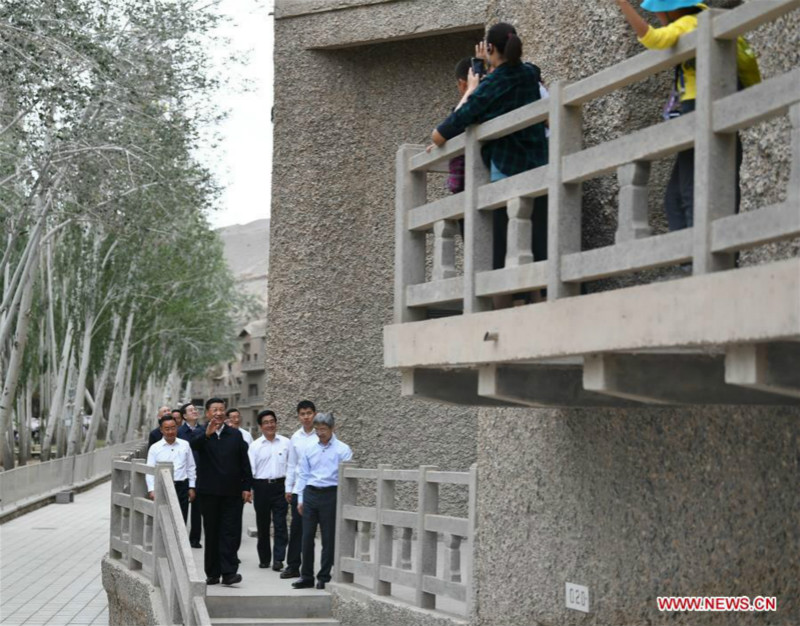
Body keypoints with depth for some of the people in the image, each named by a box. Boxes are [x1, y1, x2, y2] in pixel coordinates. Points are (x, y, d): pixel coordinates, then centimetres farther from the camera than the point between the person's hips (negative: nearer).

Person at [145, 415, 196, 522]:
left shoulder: (185, 445, 7)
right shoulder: (155, 448, 2)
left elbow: (191, 468, 11)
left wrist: (191, 487, 7)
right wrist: (151, 490, -10)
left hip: (182, 486, 1)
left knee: (181, 521, 4)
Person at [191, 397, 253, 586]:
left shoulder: (235, 435, 9)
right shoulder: (201, 436, 1)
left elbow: (245, 463, 10)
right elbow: (194, 445, -24)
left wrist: (246, 487, 3)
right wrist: (207, 434, -44)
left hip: (232, 492, 1)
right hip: (209, 492, -1)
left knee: (231, 532, -6)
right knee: (211, 533, 6)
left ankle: (229, 572, -9)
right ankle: (213, 573, 11)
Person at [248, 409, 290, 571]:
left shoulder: (286, 443, 4)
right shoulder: (255, 445, 3)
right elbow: (250, 468, -1)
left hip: (280, 486, -1)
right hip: (261, 486, 1)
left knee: (280, 524, -6)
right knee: (262, 525, 10)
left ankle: (278, 559, -4)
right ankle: (264, 558, 22)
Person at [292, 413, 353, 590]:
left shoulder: (342, 449, -2)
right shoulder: (309, 449, 9)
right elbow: (303, 475, 14)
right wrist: (301, 499, 10)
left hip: (330, 495, -3)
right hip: (310, 494, 3)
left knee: (328, 538, 2)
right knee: (307, 536, 4)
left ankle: (324, 577, 12)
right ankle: (306, 576, 13)